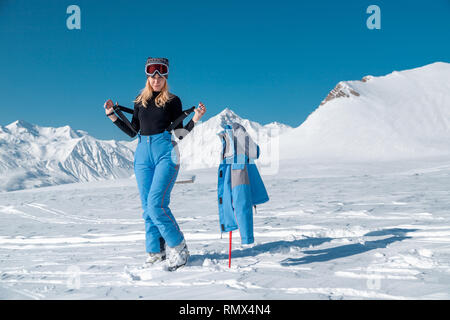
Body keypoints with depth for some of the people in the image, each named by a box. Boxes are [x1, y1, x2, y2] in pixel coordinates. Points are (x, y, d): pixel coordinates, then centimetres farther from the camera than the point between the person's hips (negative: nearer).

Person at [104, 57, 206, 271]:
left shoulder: (172, 101, 5)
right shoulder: (140, 101, 16)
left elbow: (180, 132, 5)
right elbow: (132, 132, 17)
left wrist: (195, 119, -10)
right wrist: (112, 116, 12)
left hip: (165, 151, -5)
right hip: (143, 153, 5)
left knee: (156, 204, -17)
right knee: (147, 207, 3)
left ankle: (178, 247, -2)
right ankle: (155, 253, 13)